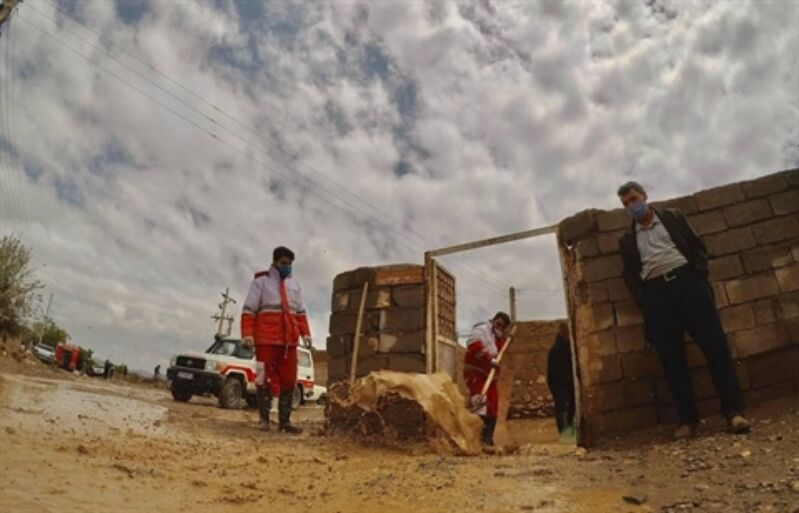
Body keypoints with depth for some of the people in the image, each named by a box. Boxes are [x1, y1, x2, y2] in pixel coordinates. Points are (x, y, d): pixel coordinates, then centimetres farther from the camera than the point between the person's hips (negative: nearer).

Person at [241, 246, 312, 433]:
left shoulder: (294, 284, 17)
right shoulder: (261, 281, 2)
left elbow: (300, 312, 18)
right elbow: (249, 310, -3)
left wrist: (306, 334, 7)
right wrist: (247, 335, -12)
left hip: (289, 340, 5)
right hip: (266, 339, -5)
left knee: (288, 380, 4)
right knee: (265, 378, 0)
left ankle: (284, 420, 11)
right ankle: (264, 419, 10)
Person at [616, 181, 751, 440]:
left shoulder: (672, 217, 17)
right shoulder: (627, 240, 17)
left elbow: (697, 246, 13)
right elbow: (630, 276, 13)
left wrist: (699, 276, -1)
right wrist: (643, 301, -1)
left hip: (687, 281, -1)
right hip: (656, 294, 1)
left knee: (715, 345, -9)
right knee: (671, 360, -4)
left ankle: (733, 411, -4)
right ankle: (688, 419, 2)